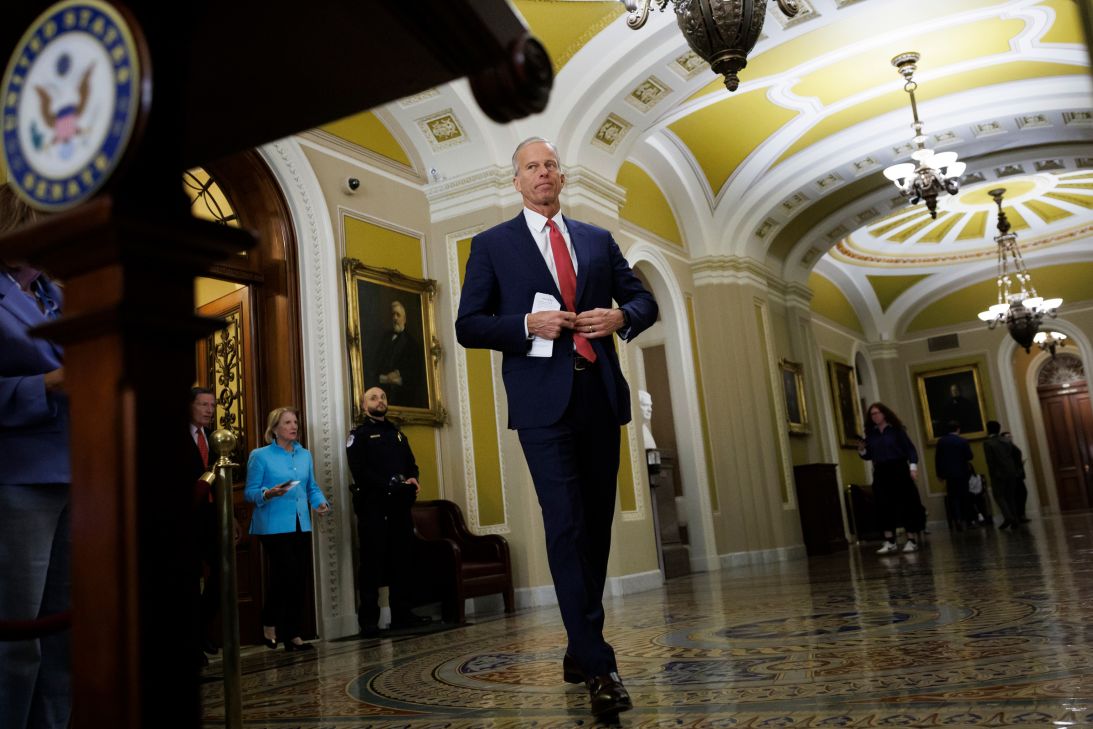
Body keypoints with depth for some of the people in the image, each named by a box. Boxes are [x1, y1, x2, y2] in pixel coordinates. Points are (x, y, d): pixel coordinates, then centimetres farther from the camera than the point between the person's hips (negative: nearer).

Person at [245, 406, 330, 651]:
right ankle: (269, 624, 9)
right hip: (274, 527, -5)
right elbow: (249, 492, -5)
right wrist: (269, 493, -23)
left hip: (301, 525, 5)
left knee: (300, 579, 5)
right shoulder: (260, 456, -3)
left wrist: (321, 502, -4)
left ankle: (293, 634, 16)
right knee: (286, 575, -12)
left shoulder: (305, 455, 13)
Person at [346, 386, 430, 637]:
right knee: (372, 563, -4)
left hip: (399, 505, 5)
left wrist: (412, 479, -4)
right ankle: (368, 620, -1)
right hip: (372, 506, -5)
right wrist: (389, 485, -20)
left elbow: (411, 463, 19)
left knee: (402, 560, 6)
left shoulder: (397, 434, 23)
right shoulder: (359, 435, 4)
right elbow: (360, 471, -10)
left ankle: (402, 614, 14)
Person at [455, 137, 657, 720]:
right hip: (543, 400, -4)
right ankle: (599, 666, -7)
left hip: (600, 395, 4)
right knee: (566, 525, -12)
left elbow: (644, 300, 17)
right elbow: (468, 326, 2)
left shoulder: (599, 240, 17)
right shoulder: (492, 245, 8)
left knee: (597, 524, 8)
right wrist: (527, 324, -14)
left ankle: (579, 651, 23)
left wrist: (620, 316, -6)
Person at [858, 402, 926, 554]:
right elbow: (869, 456, 13)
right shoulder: (871, 434, 9)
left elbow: (910, 448, -5)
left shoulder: (896, 430, -2)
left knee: (906, 504, -1)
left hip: (898, 470, -4)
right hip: (880, 473, 4)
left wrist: (913, 467, -15)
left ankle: (911, 540, 6)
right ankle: (890, 542, 5)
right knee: (884, 506, 1)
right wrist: (862, 450, -8)